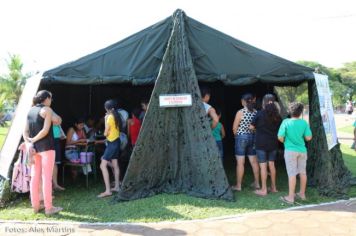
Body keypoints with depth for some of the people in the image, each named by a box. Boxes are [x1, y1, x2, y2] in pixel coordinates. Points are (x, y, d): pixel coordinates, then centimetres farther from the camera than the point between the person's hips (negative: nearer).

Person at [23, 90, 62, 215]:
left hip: (34, 147, 7)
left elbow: (25, 131, 10)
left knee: (35, 177, 11)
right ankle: (49, 207, 2)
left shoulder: (30, 110, 13)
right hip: (46, 146, -7)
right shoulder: (46, 110, -8)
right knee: (47, 177, -3)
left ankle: (35, 206, 19)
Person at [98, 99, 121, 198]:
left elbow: (105, 133, -15)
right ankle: (116, 186, 24)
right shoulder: (116, 116, 7)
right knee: (115, 165, 16)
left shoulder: (110, 117, -17)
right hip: (116, 141, 9)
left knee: (103, 165, -10)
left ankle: (107, 190, -14)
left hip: (112, 143, -9)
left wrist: (105, 120, -7)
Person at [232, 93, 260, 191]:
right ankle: (257, 183, 24)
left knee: (240, 162, 0)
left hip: (242, 137, -5)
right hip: (253, 137, 5)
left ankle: (238, 185, 6)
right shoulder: (256, 112, 0)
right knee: (254, 162, 14)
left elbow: (234, 128, -8)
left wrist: (236, 135, 9)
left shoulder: (240, 112, -13)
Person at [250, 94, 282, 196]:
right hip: (273, 143, 5)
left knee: (263, 166, -1)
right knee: (271, 164, 15)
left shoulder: (260, 113, -10)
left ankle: (263, 190, 4)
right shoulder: (277, 115, 2)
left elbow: (252, 127, -4)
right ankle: (273, 187, 25)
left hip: (261, 143, -5)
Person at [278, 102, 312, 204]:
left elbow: (280, 137, -13)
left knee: (292, 174, -1)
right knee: (303, 172, 15)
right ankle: (302, 193, 28)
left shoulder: (286, 122, -11)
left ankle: (291, 197, 4)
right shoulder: (304, 123, -4)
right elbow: (308, 138, -4)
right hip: (302, 150, 3)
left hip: (290, 151, -3)